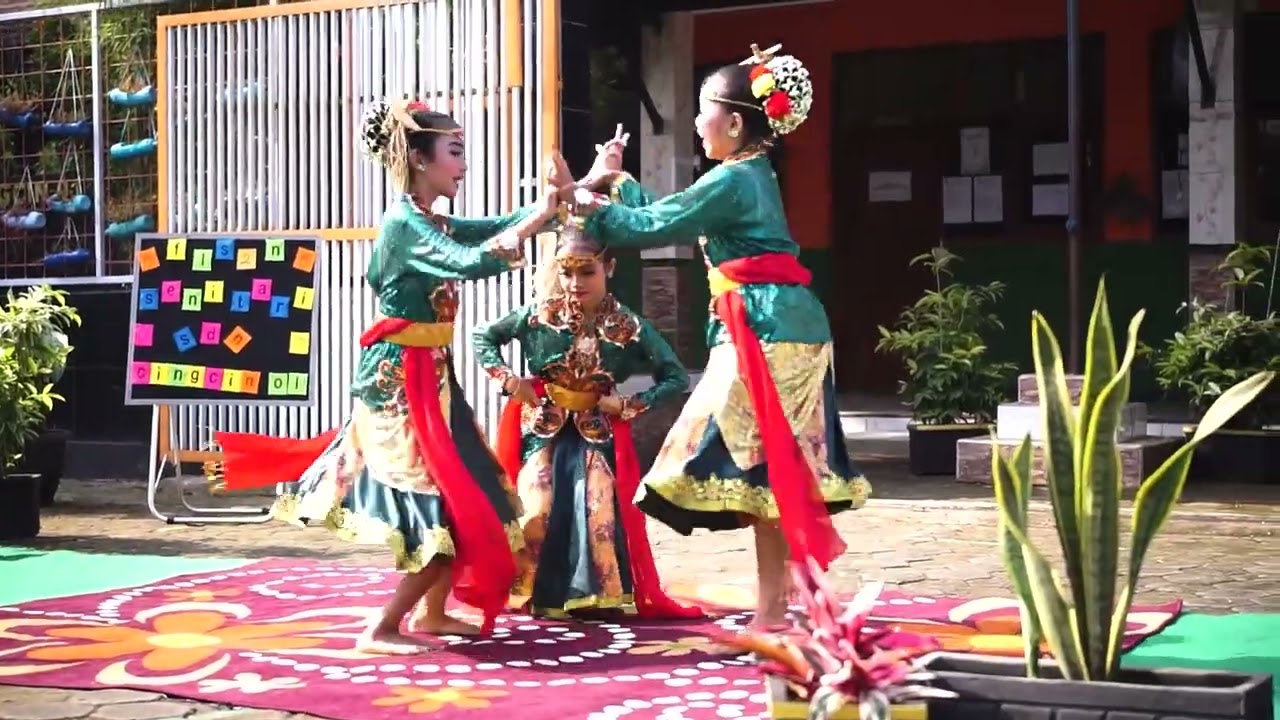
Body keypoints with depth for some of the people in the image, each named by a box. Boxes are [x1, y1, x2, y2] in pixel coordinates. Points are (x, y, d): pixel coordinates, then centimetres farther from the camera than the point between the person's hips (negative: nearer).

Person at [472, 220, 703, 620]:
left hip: (598, 434, 0)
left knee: (600, 514, -6)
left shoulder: (629, 328, -10)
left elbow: (677, 379, -6)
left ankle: (599, 597, 10)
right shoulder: (538, 316, -7)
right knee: (537, 514, -7)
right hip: (543, 431, 0)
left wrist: (627, 405, -14)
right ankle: (539, 597, 9)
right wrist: (506, 379, -6)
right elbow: (483, 337, 7)